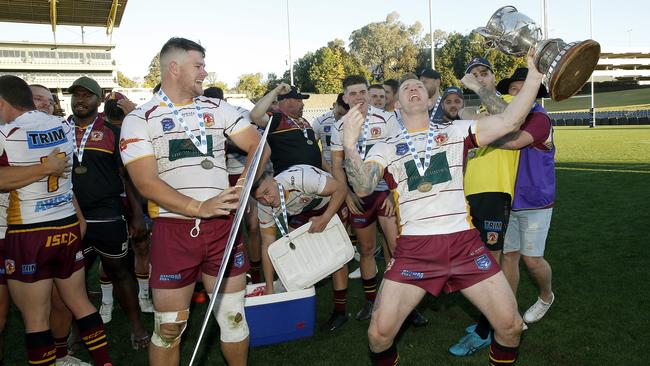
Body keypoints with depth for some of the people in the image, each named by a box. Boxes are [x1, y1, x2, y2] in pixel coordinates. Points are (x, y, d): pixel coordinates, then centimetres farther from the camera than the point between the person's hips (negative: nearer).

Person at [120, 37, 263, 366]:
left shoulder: (218, 109, 10)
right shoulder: (139, 120, -1)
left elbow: (258, 146, 6)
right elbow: (146, 183, -12)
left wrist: (243, 186, -11)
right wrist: (200, 208, -21)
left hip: (224, 226, 3)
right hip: (173, 230, -2)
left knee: (233, 317, 11)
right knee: (168, 328, 7)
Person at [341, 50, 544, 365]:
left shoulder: (456, 131, 11)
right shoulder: (385, 148, 8)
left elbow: (508, 122, -1)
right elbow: (363, 187, -10)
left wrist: (535, 73, -9)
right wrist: (350, 147, -26)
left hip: (465, 243, 1)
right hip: (413, 249, -1)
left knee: (511, 326, 2)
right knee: (379, 333, -5)